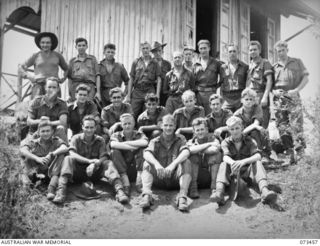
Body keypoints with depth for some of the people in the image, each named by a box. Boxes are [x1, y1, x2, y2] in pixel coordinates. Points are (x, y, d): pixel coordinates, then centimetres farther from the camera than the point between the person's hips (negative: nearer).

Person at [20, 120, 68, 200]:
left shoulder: (56, 141, 5)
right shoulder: (33, 142, 4)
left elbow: (65, 148, -19)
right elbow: (22, 150, -19)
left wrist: (51, 155, -36)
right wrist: (37, 158, -36)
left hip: (51, 173, 0)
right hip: (35, 171, 0)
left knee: (61, 155, -23)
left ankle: (52, 188, -38)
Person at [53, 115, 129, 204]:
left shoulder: (100, 140, 5)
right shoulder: (76, 139, 1)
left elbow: (104, 158, -9)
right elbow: (72, 154, -18)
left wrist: (94, 164, -31)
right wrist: (89, 161, -32)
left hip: (94, 173, 1)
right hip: (78, 173, -1)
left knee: (109, 163, -24)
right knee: (68, 159, -28)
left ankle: (119, 190, -45)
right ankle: (61, 191, -45)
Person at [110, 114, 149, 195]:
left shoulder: (139, 134, 3)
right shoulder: (116, 135, 3)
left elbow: (145, 143, -24)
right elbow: (113, 144, -25)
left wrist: (126, 143, -17)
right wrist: (134, 147, -22)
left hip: (136, 168, 0)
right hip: (121, 169, 0)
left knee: (142, 149, -20)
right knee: (115, 151, -23)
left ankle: (139, 180, -28)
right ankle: (125, 183, -31)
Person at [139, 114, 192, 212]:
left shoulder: (180, 139, 8)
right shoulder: (155, 141, 8)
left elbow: (185, 152, -15)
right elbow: (146, 153, -14)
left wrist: (173, 164, -34)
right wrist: (156, 164, -36)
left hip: (175, 178, -1)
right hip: (159, 178, 1)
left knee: (186, 162, -25)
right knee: (147, 164, -21)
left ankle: (183, 196, -38)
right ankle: (146, 195, -40)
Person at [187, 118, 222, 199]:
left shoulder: (212, 139, 4)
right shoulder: (191, 142, 7)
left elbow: (214, 149, -23)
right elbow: (191, 149, -22)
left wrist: (198, 149, -13)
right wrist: (209, 144, -18)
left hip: (210, 175, 0)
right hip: (197, 176, 1)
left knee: (217, 154, -20)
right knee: (193, 155, -20)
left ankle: (214, 186, -23)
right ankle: (193, 187, -23)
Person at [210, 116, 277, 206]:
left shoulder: (249, 140, 1)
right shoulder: (225, 142, 2)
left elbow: (258, 156, -18)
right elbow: (225, 157, -19)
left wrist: (243, 161, -40)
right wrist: (232, 163, -45)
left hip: (247, 172, 0)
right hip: (232, 174, 0)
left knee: (257, 163, -27)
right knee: (223, 165, -28)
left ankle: (264, 191, -52)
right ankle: (219, 192, -54)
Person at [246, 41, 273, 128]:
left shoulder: (265, 63, 2)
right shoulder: (249, 65, 20)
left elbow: (269, 81, -6)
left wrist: (265, 97, -15)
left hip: (260, 95, -6)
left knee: (261, 125, -11)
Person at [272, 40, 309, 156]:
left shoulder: (297, 62, 9)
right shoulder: (274, 66, 14)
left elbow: (305, 78, 4)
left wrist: (296, 90, -10)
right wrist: (274, 91, -7)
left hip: (293, 98, -3)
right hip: (279, 99, 3)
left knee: (296, 125, -10)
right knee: (282, 127, 2)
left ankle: (300, 152, -6)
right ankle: (289, 151, 12)